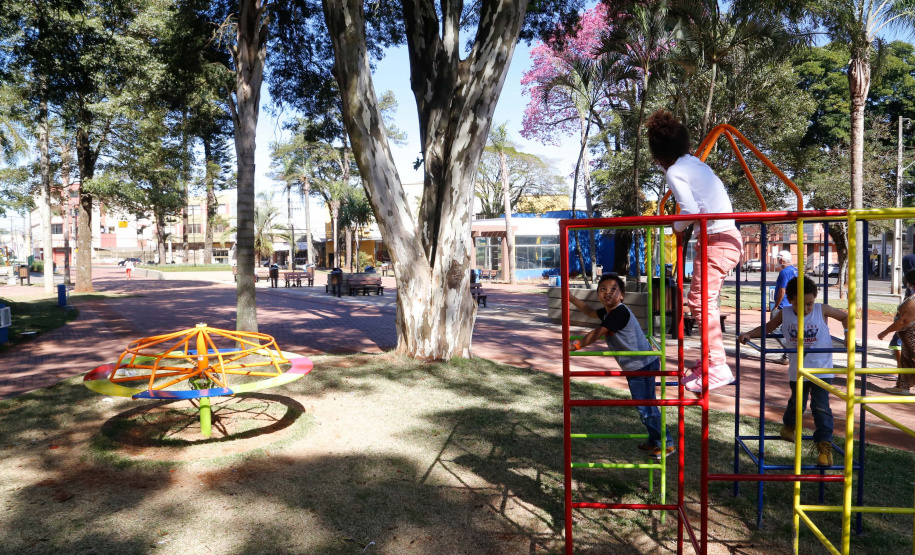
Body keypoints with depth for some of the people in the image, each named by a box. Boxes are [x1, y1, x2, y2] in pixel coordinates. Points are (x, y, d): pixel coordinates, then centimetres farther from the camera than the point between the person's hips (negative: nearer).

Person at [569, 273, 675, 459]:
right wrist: (571, 298, 21)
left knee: (646, 408, -2)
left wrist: (577, 345, -12)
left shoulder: (620, 313, -22)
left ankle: (667, 444, 13)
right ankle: (654, 441, 32)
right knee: (643, 407, 19)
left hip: (643, 365, -10)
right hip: (634, 366, 10)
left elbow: (597, 333, -22)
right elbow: (590, 312, 26)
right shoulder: (608, 311, 8)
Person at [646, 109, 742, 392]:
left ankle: (717, 368, -10)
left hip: (716, 241, -10)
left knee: (700, 302, -10)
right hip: (729, 238, 10)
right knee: (705, 302, 15)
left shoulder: (675, 172, -9)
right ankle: (710, 358, 23)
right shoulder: (695, 162, 17)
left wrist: (677, 227, 0)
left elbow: (690, 210, -18)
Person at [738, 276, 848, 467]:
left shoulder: (822, 310, -9)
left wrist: (847, 334, -9)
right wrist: (748, 334, -7)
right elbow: (768, 327, 7)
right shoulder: (785, 314, -5)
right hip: (797, 370, 3)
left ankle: (824, 444, -5)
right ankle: (788, 424, 50)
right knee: (797, 403, 21)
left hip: (821, 370, -2)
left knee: (821, 406, -10)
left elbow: (845, 316, 6)